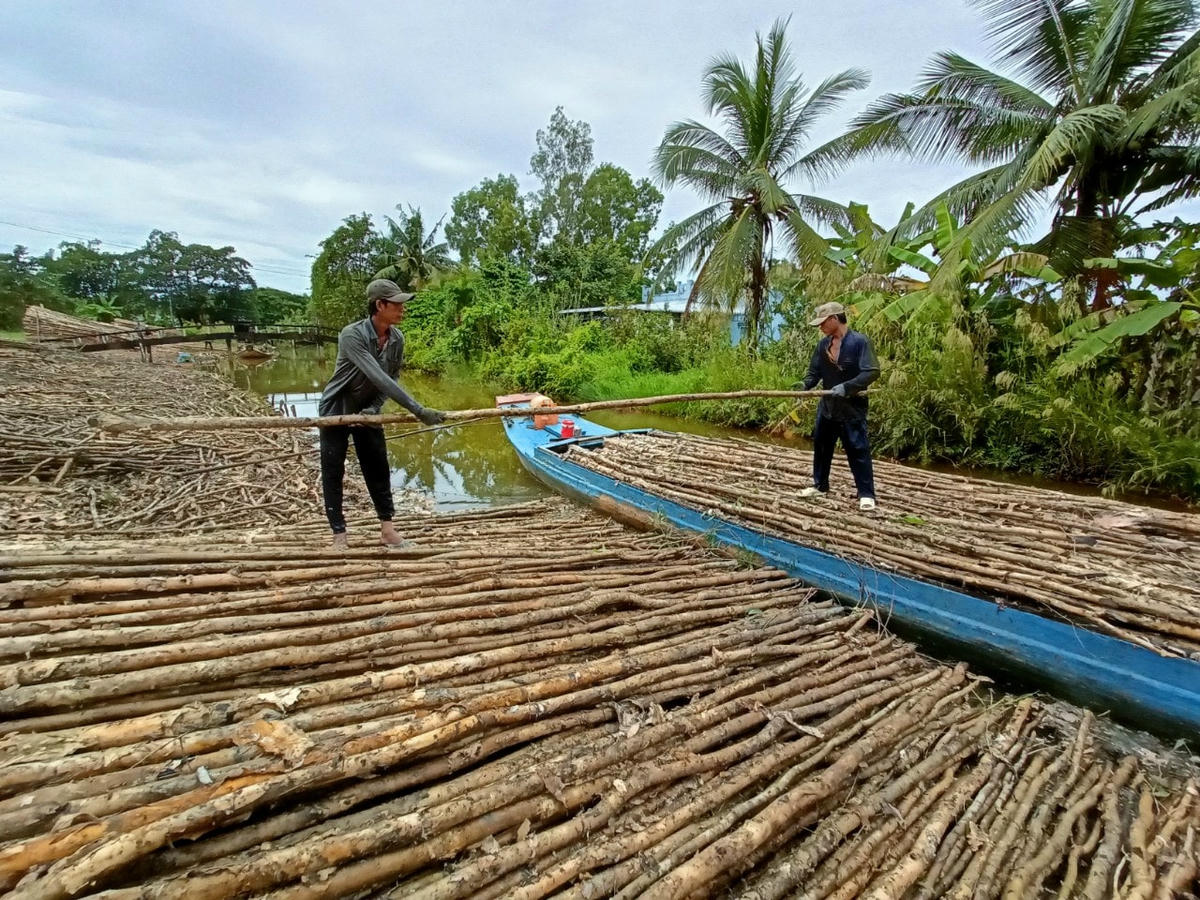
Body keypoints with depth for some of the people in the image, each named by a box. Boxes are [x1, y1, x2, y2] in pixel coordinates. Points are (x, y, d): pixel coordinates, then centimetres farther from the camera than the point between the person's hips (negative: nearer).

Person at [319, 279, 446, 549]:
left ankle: (387, 528, 15)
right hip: (336, 410, -5)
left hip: (368, 410, 5)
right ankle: (339, 534, 13)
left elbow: (392, 377, -1)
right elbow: (378, 378, -39)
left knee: (378, 468, 7)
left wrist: (375, 406, -18)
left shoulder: (397, 339, -12)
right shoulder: (352, 335, -30)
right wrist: (418, 410, -44)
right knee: (333, 472, 3)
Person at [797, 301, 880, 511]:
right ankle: (820, 485, 30)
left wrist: (847, 386, -27)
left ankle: (866, 494, 7)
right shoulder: (822, 345, 5)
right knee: (821, 446, 14)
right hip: (827, 406, 7)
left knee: (858, 449, -3)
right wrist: (804, 387, -12)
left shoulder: (859, 341, -13)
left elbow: (872, 372, -19)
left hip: (852, 407, -6)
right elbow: (814, 372, 8)